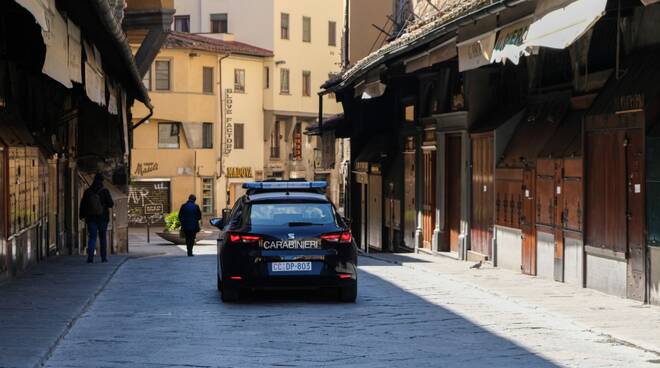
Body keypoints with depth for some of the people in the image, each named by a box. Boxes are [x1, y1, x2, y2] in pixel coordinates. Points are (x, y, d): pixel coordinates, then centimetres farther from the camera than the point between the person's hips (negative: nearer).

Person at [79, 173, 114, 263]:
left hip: (91, 218, 1)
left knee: (92, 237, -1)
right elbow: (111, 204, -8)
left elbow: (83, 205, 4)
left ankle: (90, 257, -16)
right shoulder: (105, 191, -5)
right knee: (103, 237, 9)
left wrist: (82, 215, 12)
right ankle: (104, 257, 10)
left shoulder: (87, 192, 2)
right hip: (102, 218, -1)